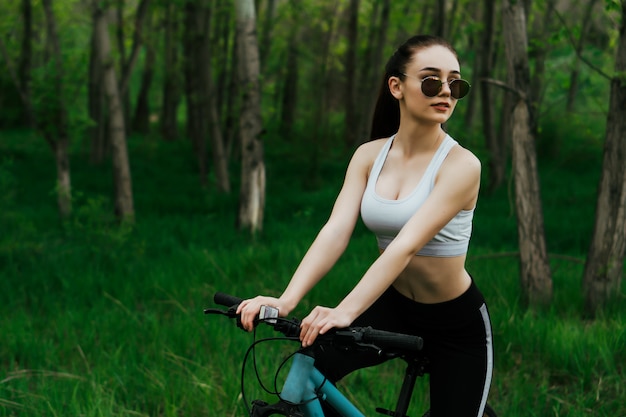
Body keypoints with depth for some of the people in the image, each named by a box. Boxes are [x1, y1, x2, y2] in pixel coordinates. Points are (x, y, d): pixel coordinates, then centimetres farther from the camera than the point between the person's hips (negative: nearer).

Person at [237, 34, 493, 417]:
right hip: (394, 307, 4)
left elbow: (406, 246, -32)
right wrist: (286, 300, -33)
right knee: (312, 364, -19)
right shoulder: (369, 156, -5)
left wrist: (345, 311, -44)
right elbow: (335, 232, -17)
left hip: (458, 325, -3)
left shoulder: (461, 164, -21)